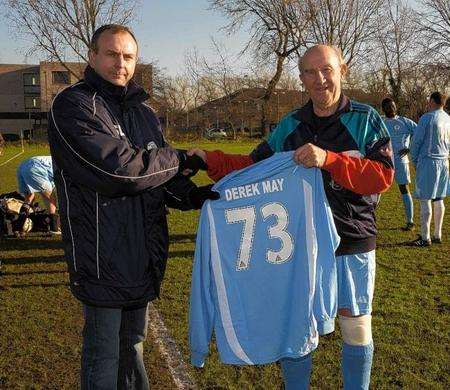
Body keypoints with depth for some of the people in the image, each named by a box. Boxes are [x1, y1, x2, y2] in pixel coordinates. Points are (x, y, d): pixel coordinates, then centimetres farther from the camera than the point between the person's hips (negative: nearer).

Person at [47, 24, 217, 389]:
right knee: (104, 352, 7)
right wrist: (180, 159, -11)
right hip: (102, 258, -7)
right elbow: (121, 168, -24)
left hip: (143, 253, 7)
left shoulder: (143, 110, 12)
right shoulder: (73, 106, -12)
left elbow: (161, 177, 12)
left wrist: (193, 195, -9)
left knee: (133, 341, 21)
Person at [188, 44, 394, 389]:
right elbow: (254, 166, 8)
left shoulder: (366, 120, -5)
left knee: (356, 327, 12)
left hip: (352, 244, -2)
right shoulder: (290, 125, 5)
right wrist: (209, 159, -7)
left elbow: (384, 174, -17)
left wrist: (328, 159, -30)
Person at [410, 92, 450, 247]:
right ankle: (438, 235, 20)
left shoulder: (427, 118, -11)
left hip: (427, 161, -7)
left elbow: (416, 141, -8)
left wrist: (415, 161, 4)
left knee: (425, 201, -4)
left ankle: (425, 238, -2)